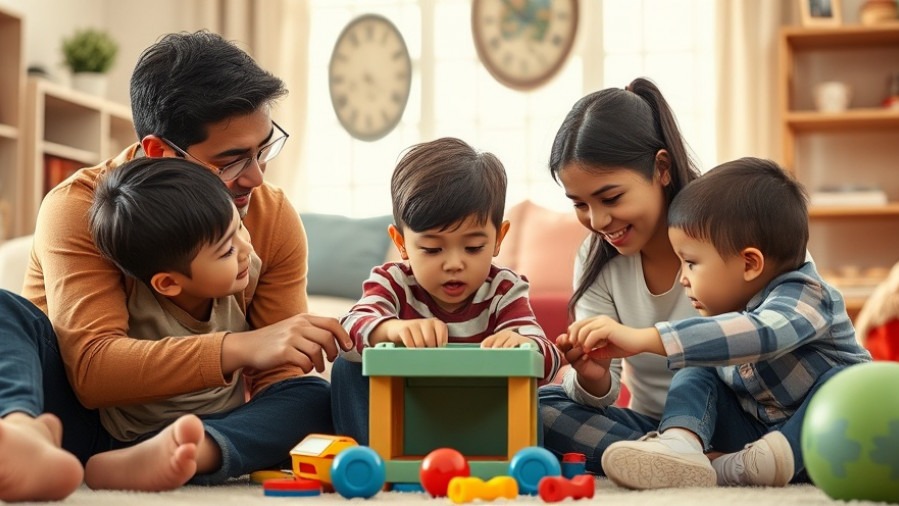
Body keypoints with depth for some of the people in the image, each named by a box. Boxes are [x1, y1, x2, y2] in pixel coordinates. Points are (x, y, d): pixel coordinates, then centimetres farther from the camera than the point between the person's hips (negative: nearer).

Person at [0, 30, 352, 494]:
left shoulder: (274, 218, -1)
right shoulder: (79, 208, -13)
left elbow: (277, 379, -3)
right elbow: (91, 368, -27)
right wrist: (241, 348, -38)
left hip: (186, 430, 3)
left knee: (314, 400, -24)